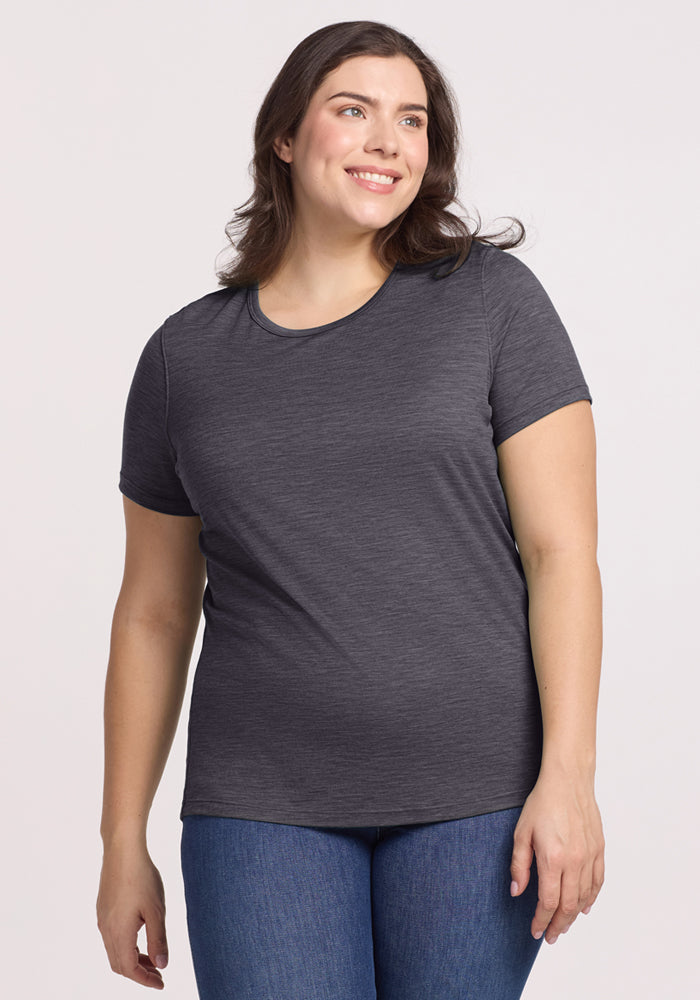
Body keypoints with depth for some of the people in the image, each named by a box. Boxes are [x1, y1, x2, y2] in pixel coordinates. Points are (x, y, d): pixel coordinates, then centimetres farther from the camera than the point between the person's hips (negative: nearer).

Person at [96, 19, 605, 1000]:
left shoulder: (491, 299, 0)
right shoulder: (186, 355, 7)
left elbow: (562, 551, -4)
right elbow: (153, 613, 12)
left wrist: (568, 775, -12)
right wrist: (124, 842, 11)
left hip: (474, 798, -1)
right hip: (265, 806, 1)